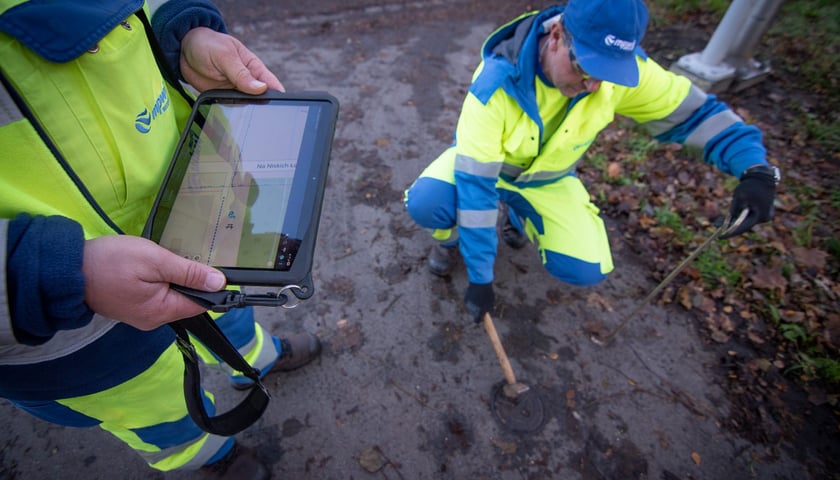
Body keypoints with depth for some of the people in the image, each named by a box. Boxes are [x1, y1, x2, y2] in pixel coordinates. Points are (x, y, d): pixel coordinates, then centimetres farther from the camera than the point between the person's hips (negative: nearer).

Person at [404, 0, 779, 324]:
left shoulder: (621, 67, -24)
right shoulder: (495, 83, -35)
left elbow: (694, 109, -11)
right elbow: (475, 186, -36)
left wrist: (755, 167, -28)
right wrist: (480, 274, -32)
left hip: (548, 179, 3)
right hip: (481, 164, -3)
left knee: (586, 270, -13)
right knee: (425, 202, -34)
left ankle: (516, 216, 16)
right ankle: (450, 237, 5)